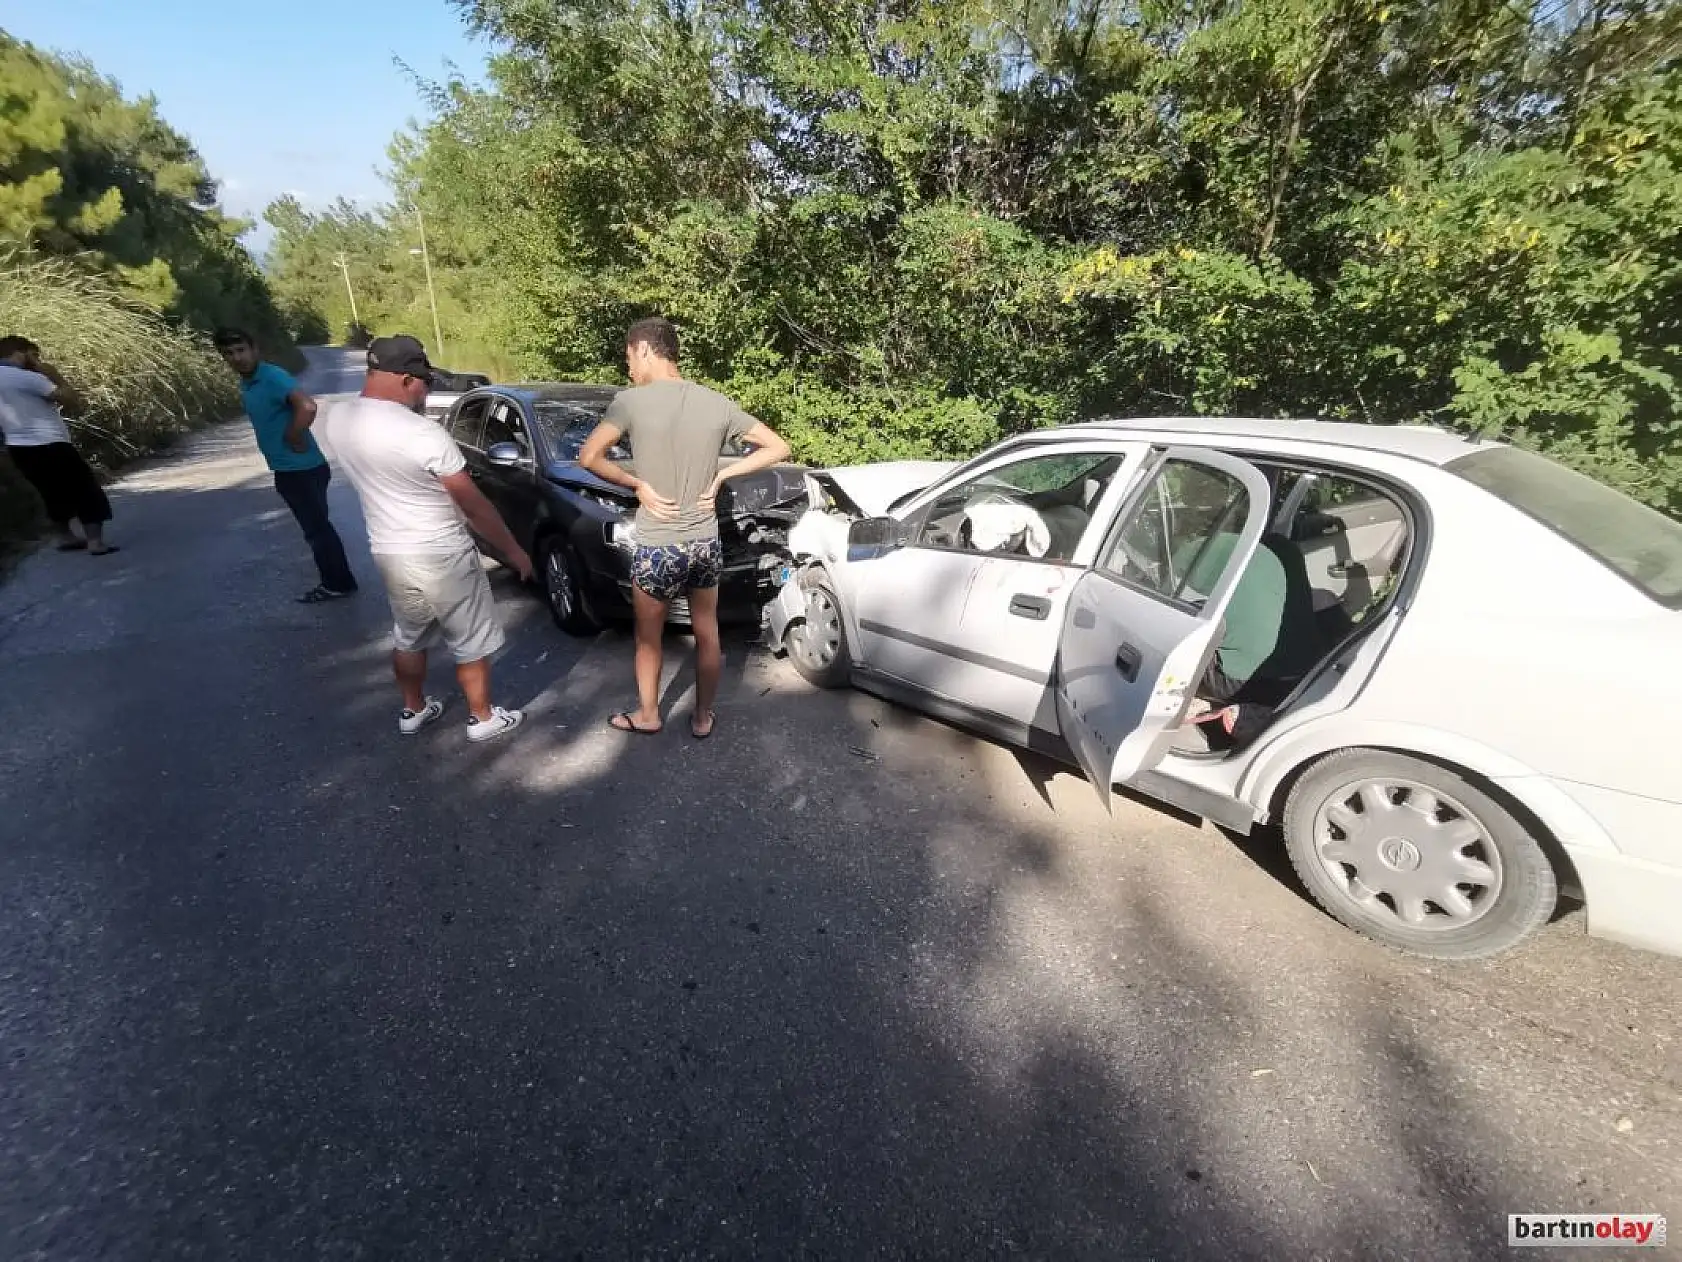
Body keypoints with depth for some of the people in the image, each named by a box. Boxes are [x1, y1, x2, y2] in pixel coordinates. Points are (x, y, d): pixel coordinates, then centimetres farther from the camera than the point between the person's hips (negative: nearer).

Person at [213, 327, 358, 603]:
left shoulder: (272, 376, -16)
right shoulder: (247, 384, 13)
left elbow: (307, 406, -32)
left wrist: (295, 440, -21)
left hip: (303, 469, -10)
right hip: (287, 470, 10)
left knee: (317, 528, -1)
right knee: (316, 526, 15)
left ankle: (338, 584, 10)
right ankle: (334, 581, 25)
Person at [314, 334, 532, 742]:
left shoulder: (334, 419, -1)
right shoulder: (424, 433, -23)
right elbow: (475, 506, -16)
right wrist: (513, 550, -5)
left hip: (387, 552, 7)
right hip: (441, 557, -7)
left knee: (408, 638, 26)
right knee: (472, 644, 11)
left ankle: (413, 711, 42)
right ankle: (483, 718, 25)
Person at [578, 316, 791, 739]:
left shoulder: (631, 401, -11)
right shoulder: (717, 402, 0)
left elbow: (588, 458, -13)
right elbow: (778, 449, 4)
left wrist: (639, 485, -3)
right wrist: (721, 476, 1)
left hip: (657, 547, -3)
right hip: (706, 542, 4)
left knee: (648, 638, 18)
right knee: (707, 635, 17)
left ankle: (647, 715, 36)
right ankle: (703, 718, 32)